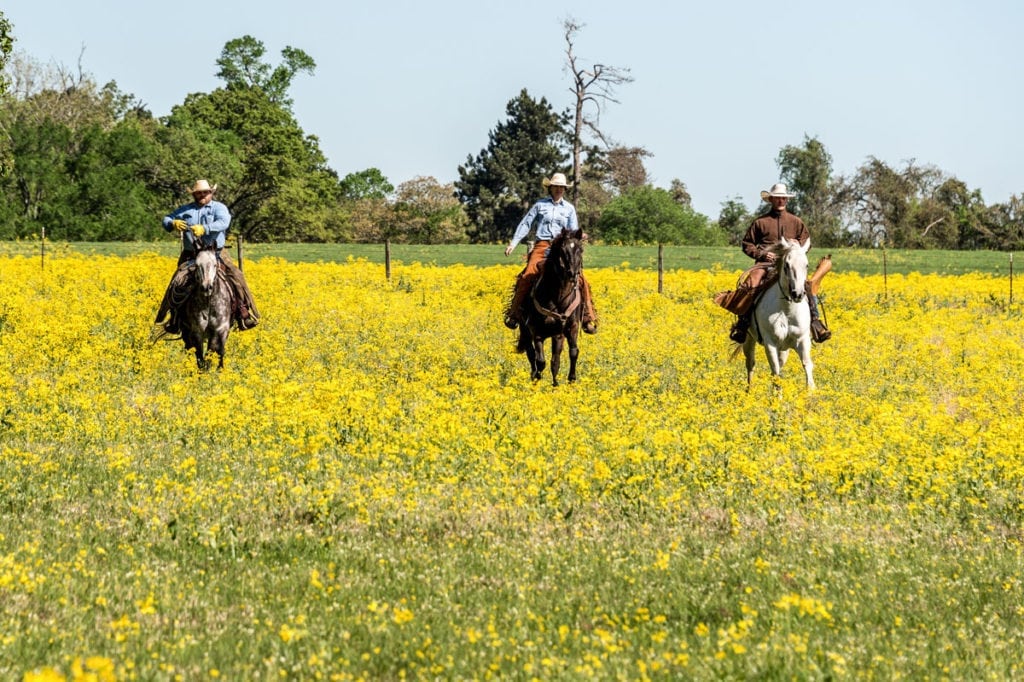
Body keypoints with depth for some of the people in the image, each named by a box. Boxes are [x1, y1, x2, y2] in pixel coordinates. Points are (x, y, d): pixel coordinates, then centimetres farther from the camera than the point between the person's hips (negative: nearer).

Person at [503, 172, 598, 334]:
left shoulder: (569, 208, 15)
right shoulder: (540, 205, 11)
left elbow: (573, 231, 12)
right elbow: (525, 224, 11)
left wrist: (578, 237, -12)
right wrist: (513, 243, 3)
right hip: (541, 246, -1)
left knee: (579, 278, -16)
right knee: (527, 276, -24)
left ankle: (588, 317, -8)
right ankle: (514, 313, -14)